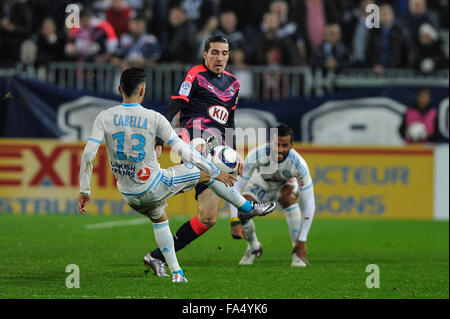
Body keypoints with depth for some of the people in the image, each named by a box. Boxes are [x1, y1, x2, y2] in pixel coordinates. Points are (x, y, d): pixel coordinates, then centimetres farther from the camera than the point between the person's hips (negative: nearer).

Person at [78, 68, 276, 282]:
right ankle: (248, 208, 31)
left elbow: (88, 154, -15)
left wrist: (84, 191, -7)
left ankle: (176, 272, 30)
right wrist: (217, 173, -5)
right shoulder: (154, 118, -15)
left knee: (159, 218, 33)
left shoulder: (104, 118, -8)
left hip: (131, 197, 4)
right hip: (154, 187, -4)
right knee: (205, 173, 16)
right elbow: (183, 150, -14)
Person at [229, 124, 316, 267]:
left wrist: (302, 241, -32)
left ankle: (298, 254, -23)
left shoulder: (298, 164, -37)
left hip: (286, 184, -1)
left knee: (288, 197, -36)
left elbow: (309, 205, -31)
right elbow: (236, 187, -30)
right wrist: (235, 222, -39)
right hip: (261, 183, 1)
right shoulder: (256, 155, -37)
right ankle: (254, 248, 14)